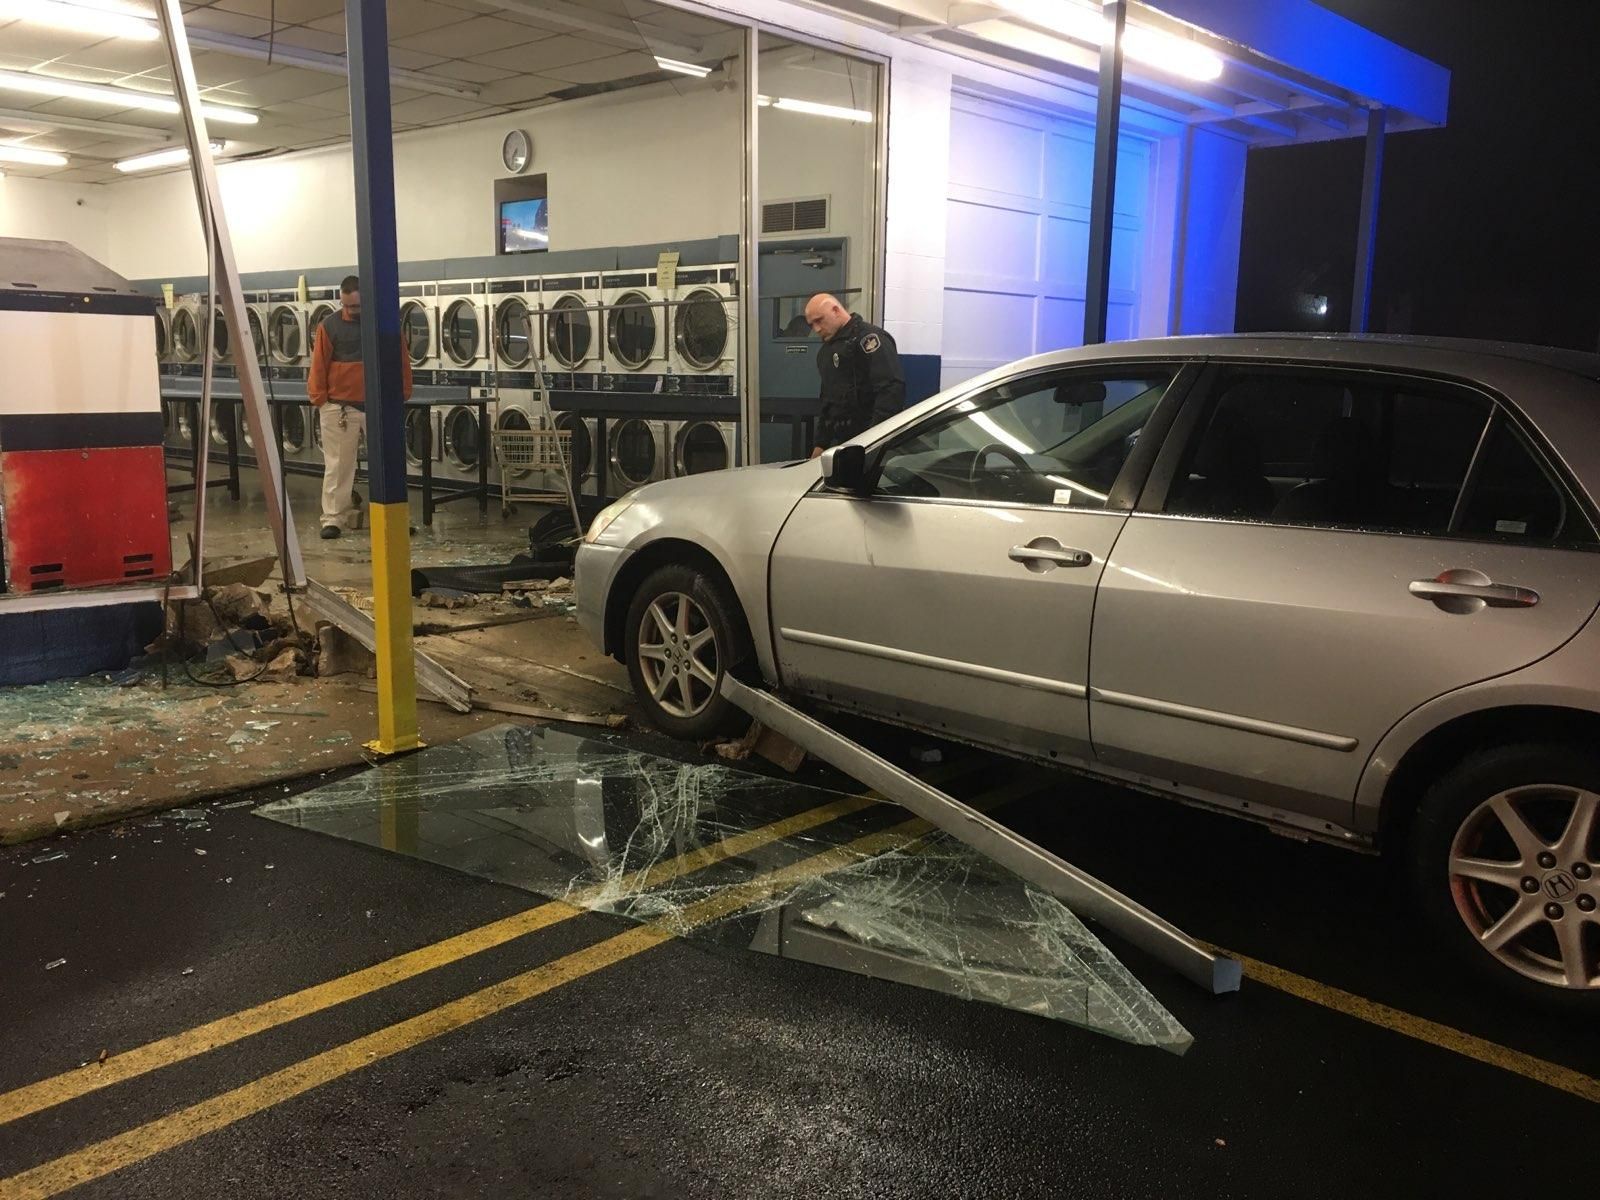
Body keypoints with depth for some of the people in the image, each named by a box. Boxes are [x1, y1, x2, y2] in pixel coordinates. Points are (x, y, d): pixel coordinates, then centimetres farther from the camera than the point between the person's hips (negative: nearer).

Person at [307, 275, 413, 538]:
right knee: (338, 465, 0)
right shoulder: (330, 325, -1)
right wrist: (319, 398, -4)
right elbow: (319, 364, 0)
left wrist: (403, 392, 3)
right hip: (340, 407, -2)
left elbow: (401, 360, 7)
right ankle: (333, 518, 5)